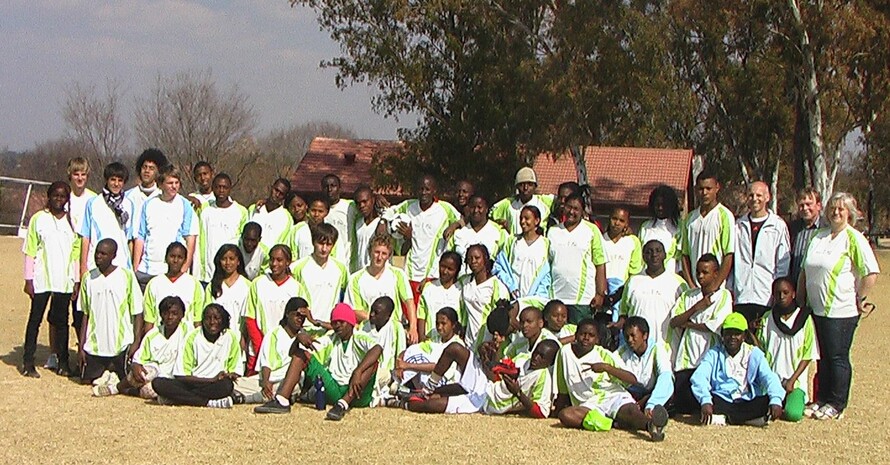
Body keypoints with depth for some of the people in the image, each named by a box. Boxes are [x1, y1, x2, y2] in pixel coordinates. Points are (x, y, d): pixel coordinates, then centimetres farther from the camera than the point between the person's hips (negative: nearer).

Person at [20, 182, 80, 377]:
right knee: (35, 319, 1)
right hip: (41, 279, -2)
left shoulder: (72, 221, 8)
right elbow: (30, 251, 1)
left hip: (64, 280, 2)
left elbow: (76, 253, 10)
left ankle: (63, 362, 12)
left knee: (62, 320, 6)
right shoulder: (38, 219, 1)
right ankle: (28, 362, 5)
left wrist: (76, 280, 6)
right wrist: (29, 279, -4)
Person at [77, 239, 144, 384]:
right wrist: (81, 346, 5)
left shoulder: (127, 277, -5)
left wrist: (136, 341, -13)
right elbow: (85, 315, 9)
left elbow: (137, 313, -4)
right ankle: (106, 373, 30)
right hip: (94, 344, 3)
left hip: (121, 345, -3)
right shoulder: (88, 278, 5)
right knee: (86, 380, 2)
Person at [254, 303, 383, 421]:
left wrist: (358, 372, -40)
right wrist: (299, 337, -13)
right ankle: (281, 401, -18)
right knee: (300, 353, 2)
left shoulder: (360, 338, -1)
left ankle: (343, 404, -43)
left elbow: (377, 349, -27)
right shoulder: (330, 341, 15)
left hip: (357, 394, -5)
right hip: (333, 391, 5)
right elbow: (293, 352, 10)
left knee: (373, 361, -29)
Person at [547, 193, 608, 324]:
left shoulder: (592, 230, 2)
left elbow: (600, 264, 0)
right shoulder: (553, 231, 12)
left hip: (582, 299, -3)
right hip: (555, 298, 3)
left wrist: (600, 294, -7)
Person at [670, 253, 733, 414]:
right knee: (681, 405, -7)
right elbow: (673, 322, 4)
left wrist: (687, 324, -2)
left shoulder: (724, 295, 2)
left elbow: (716, 325, -12)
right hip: (685, 358, 4)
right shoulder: (688, 295, 16)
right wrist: (697, 307, -7)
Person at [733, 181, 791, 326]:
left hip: (767, 297, -3)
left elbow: (784, 263, 3)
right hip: (741, 296, 3)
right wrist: (730, 289, 9)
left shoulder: (778, 226, 3)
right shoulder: (739, 225, 12)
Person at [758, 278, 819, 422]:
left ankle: (797, 399, 9)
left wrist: (792, 380, -9)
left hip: (796, 381, -2)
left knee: (793, 414, -25)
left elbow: (808, 355, 0)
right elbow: (761, 350, 9)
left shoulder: (804, 319, 1)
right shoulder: (767, 319, 8)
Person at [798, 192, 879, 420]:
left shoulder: (853, 238, -9)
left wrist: (861, 299, -9)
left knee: (837, 358, 1)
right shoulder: (819, 236, 12)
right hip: (817, 308, 6)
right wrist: (800, 298, 13)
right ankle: (821, 400, 22)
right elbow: (804, 270, 18)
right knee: (822, 357, 13)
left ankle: (837, 405, 10)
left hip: (841, 310, -6)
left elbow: (871, 272, -15)